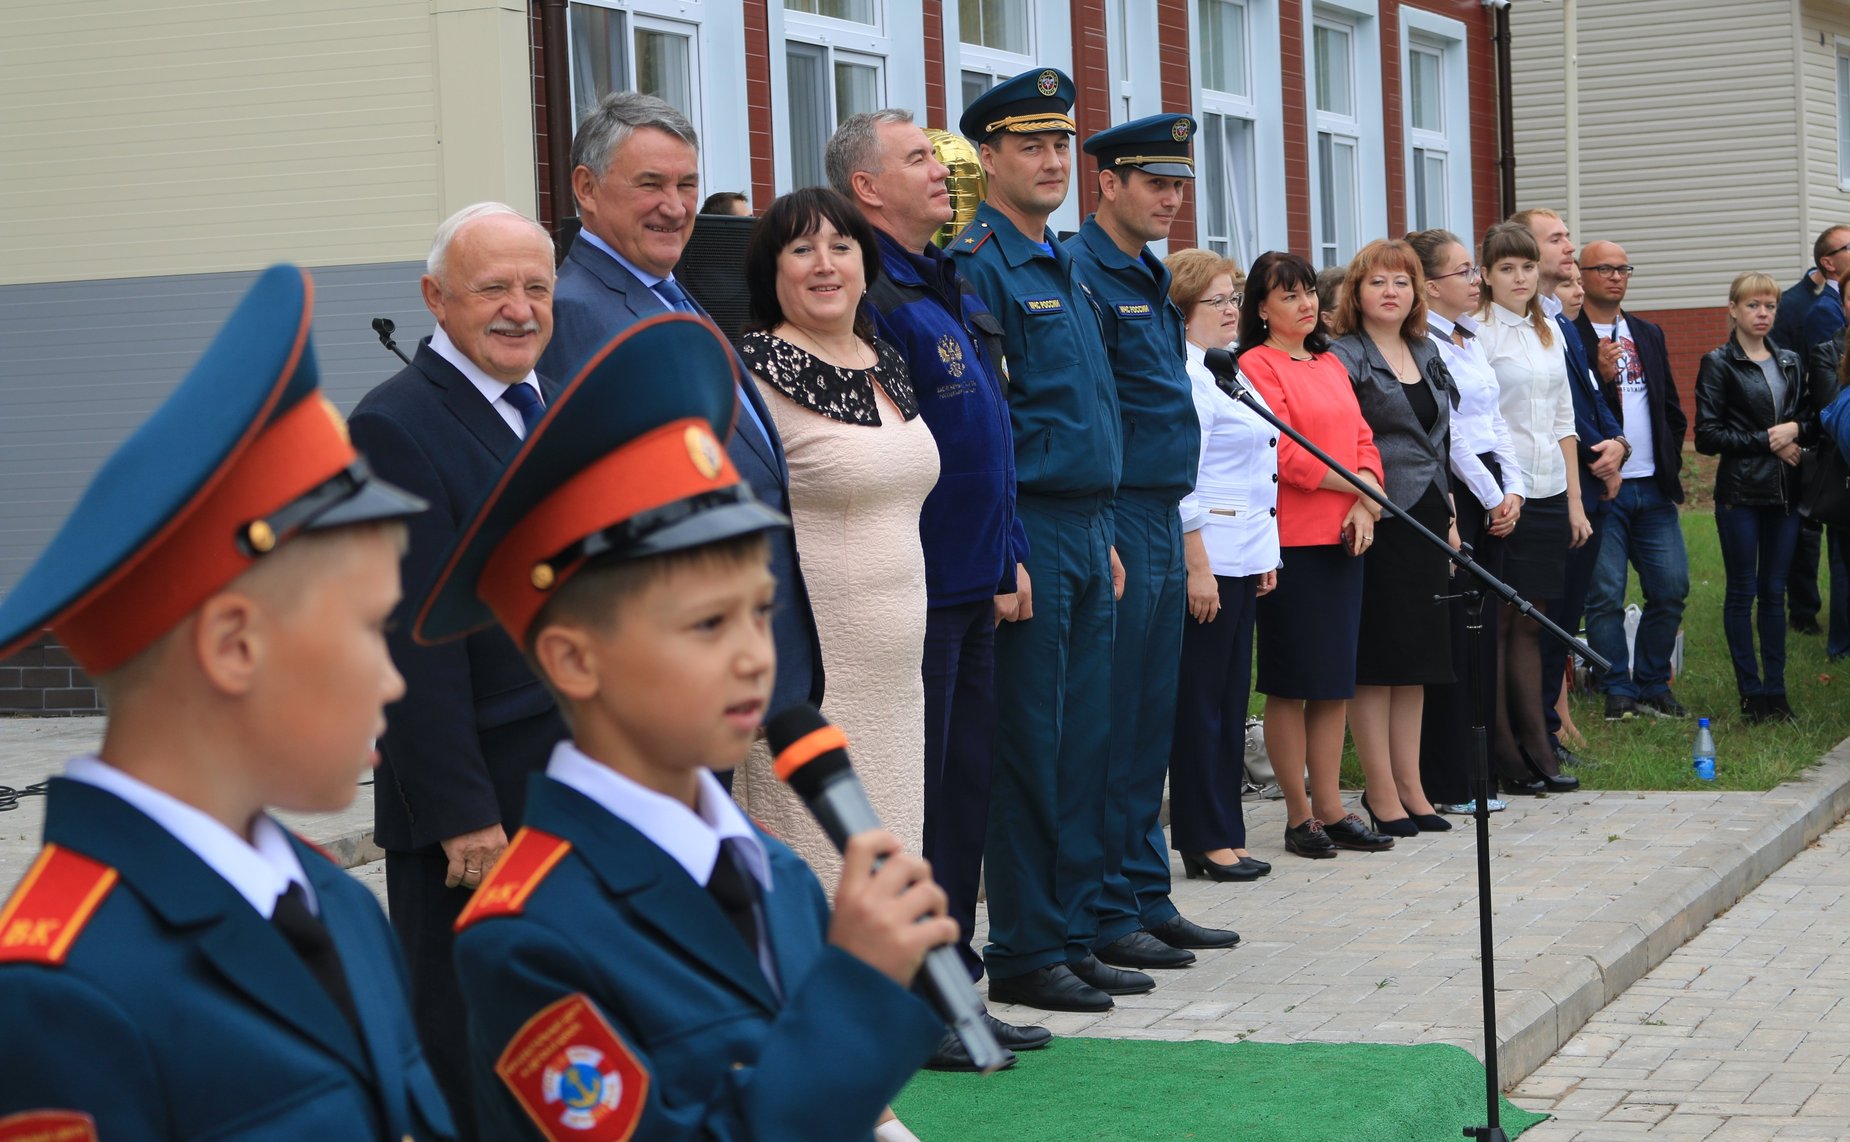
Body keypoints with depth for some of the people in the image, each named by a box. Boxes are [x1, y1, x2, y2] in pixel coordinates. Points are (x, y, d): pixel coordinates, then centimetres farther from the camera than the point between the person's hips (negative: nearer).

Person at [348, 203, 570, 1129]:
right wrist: (463, 816, -20)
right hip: (475, 801, -8)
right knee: (465, 1062, 4)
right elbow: (414, 641, -19)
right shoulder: (396, 428, -15)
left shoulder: (559, 402, 11)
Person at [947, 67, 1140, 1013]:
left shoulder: (1064, 268, 18)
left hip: (1086, 531, 9)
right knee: (1029, 748, -3)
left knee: (1084, 746, 11)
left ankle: (1072, 937, 19)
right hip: (1028, 527, -9)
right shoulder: (978, 267, -10)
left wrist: (1104, 534, 18)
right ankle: (1023, 954, 4)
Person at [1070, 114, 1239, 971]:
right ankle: (1105, 913, 1)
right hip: (1117, 520, -9)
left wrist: (1174, 522, 20)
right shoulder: (1081, 273, -12)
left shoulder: (1150, 278, 18)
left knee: (1151, 720, 12)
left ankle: (1147, 897, 19)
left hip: (1163, 516, 9)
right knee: (1111, 723, -5)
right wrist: (1100, 538, -21)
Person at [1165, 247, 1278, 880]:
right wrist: (1197, 566, -21)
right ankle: (1205, 840, 2)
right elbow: (1180, 481, -18)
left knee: (1230, 697, 11)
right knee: (1201, 700, -3)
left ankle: (1223, 833, 16)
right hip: (1206, 558, -10)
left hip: (1241, 559, 10)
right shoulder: (1182, 376, -13)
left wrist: (1264, 555, 21)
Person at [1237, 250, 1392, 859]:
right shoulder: (1255, 365, -7)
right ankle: (1299, 816, 6)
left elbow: (1363, 440, 13)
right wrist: (1355, 485, -8)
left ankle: (1331, 809, 17)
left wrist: (1365, 505, -4)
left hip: (1342, 540, 8)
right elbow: (1283, 454, -15)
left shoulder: (1332, 365, 17)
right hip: (1289, 541, -7)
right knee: (1290, 684, 0)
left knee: (1336, 681, 10)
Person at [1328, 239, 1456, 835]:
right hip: (1377, 522, -7)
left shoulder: (1427, 355, 16)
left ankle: (1410, 787, 17)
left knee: (1417, 660, 10)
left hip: (1426, 518, 7)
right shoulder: (1343, 356, -6)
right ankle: (1381, 794, 3)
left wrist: (1450, 517, 18)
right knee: (1376, 659, -3)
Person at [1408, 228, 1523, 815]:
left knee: (1483, 632, 9)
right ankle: (1449, 784, -1)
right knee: (1451, 638, -6)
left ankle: (1475, 772, 15)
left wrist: (1513, 490, 5)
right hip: (1450, 496, -9)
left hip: (1491, 495, 9)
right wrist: (1491, 499, -9)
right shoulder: (1423, 344, -12)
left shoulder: (1472, 340, 16)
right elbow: (1447, 434, -14)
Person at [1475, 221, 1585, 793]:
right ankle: (1503, 754, 2)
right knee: (1497, 622, -2)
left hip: (1548, 493, 6)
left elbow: (1563, 419, 18)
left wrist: (1575, 500, 14)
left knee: (1530, 620, 8)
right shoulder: (1477, 331, -6)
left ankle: (1535, 747, 10)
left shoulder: (1548, 330, 15)